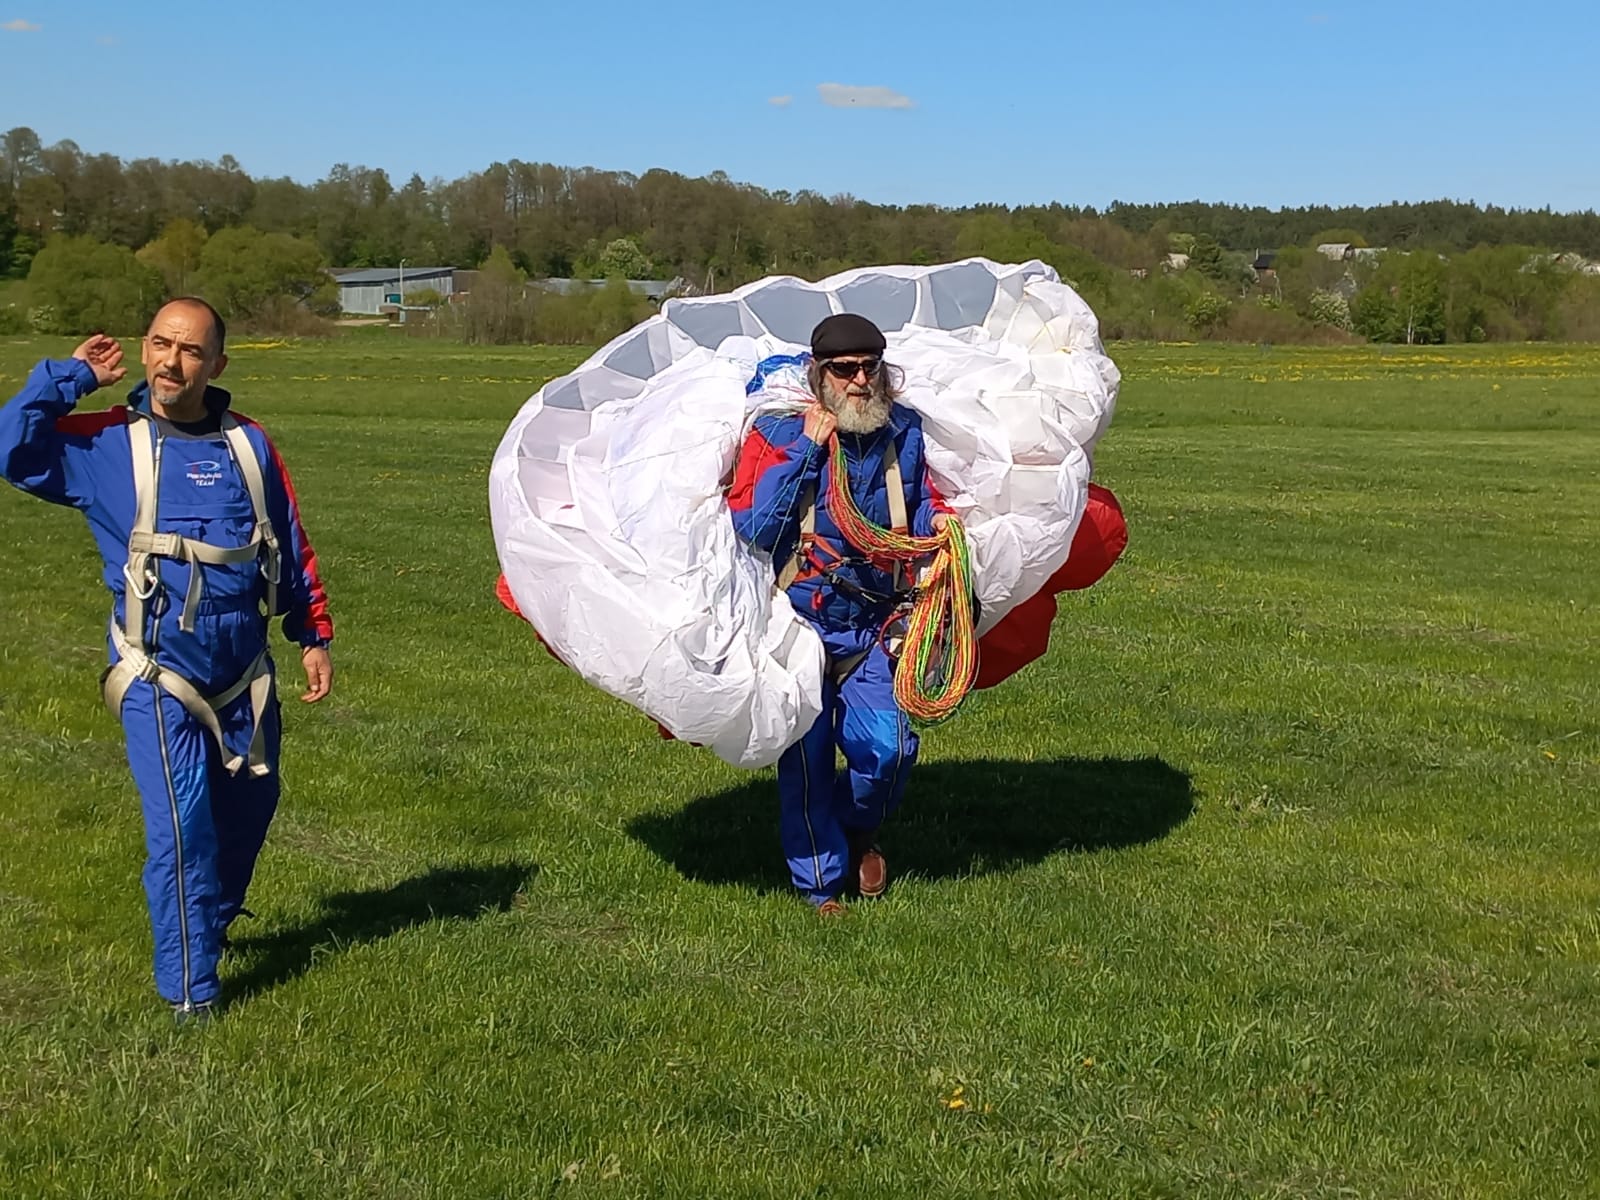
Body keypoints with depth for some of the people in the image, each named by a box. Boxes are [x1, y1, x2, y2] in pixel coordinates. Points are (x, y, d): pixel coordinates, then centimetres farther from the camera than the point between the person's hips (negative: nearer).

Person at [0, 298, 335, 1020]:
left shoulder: (248, 444, 5)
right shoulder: (105, 444, -2)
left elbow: (292, 547, 12)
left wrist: (313, 635, 12)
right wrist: (71, 377, -10)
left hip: (244, 674, 5)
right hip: (158, 677, -4)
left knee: (250, 804, 19)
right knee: (182, 823, -12)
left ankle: (212, 921, 46)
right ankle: (188, 990, 0)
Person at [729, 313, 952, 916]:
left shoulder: (905, 431, 3)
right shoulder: (777, 433, -7)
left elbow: (923, 499, 18)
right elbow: (751, 528, -17)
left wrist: (936, 517, -6)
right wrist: (803, 451, -19)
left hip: (876, 626, 2)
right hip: (798, 624, -2)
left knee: (888, 747, -9)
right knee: (806, 757, 0)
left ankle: (859, 831, 25)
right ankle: (821, 884, 20)